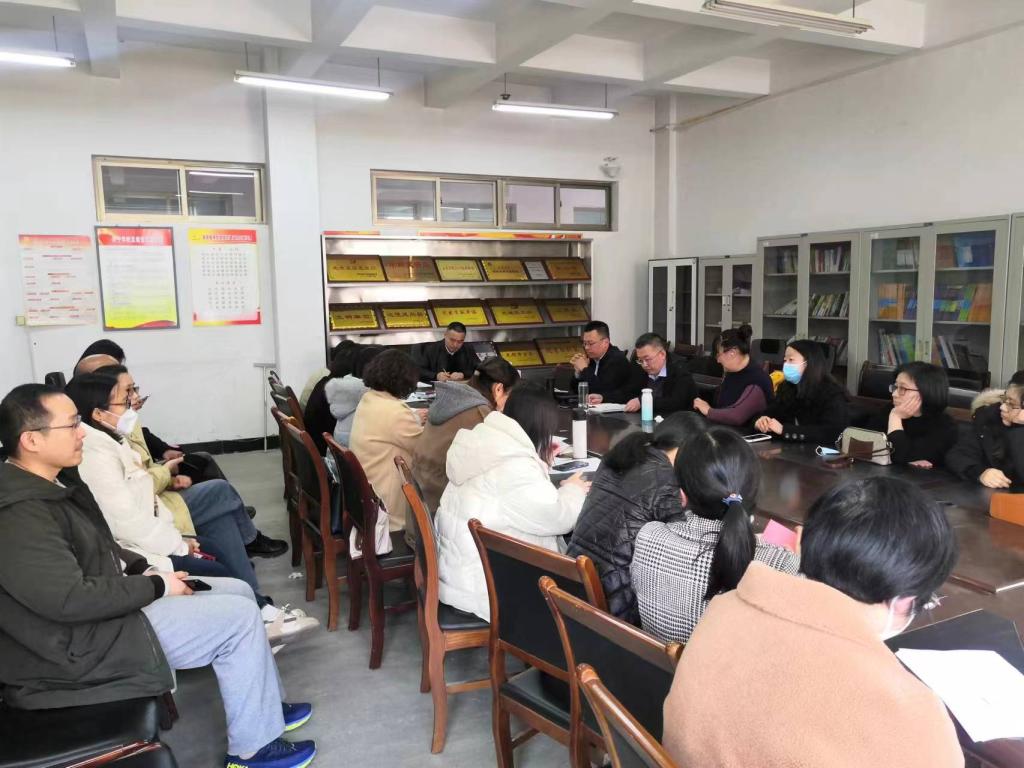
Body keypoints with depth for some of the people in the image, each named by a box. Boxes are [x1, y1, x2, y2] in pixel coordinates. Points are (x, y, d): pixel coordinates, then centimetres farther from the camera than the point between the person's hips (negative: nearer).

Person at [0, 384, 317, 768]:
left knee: (238, 592, 9)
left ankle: (264, 706, 25)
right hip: (76, 647, -10)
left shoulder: (52, 481, 5)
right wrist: (155, 587, -18)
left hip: (101, 606, 10)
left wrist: (141, 569, 3)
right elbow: (71, 600, -30)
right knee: (239, 618, -13)